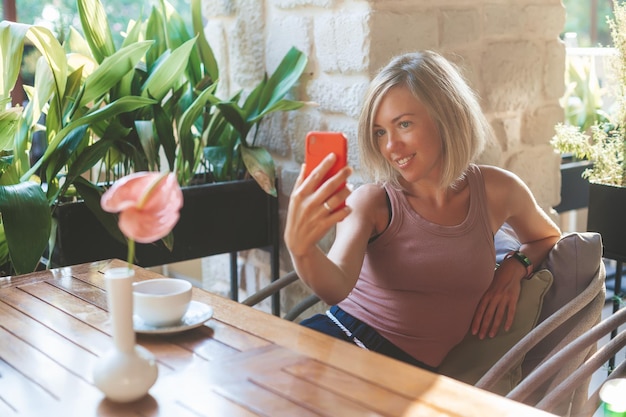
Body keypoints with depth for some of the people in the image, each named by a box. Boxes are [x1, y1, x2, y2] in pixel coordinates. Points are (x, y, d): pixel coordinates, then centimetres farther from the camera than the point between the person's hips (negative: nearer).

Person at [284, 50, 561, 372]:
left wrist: (515, 266, 3)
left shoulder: (497, 191, 3)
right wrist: (300, 247, -43)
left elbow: (549, 239, 26)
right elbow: (336, 288, -21)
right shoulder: (371, 202, -3)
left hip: (412, 369, 0)